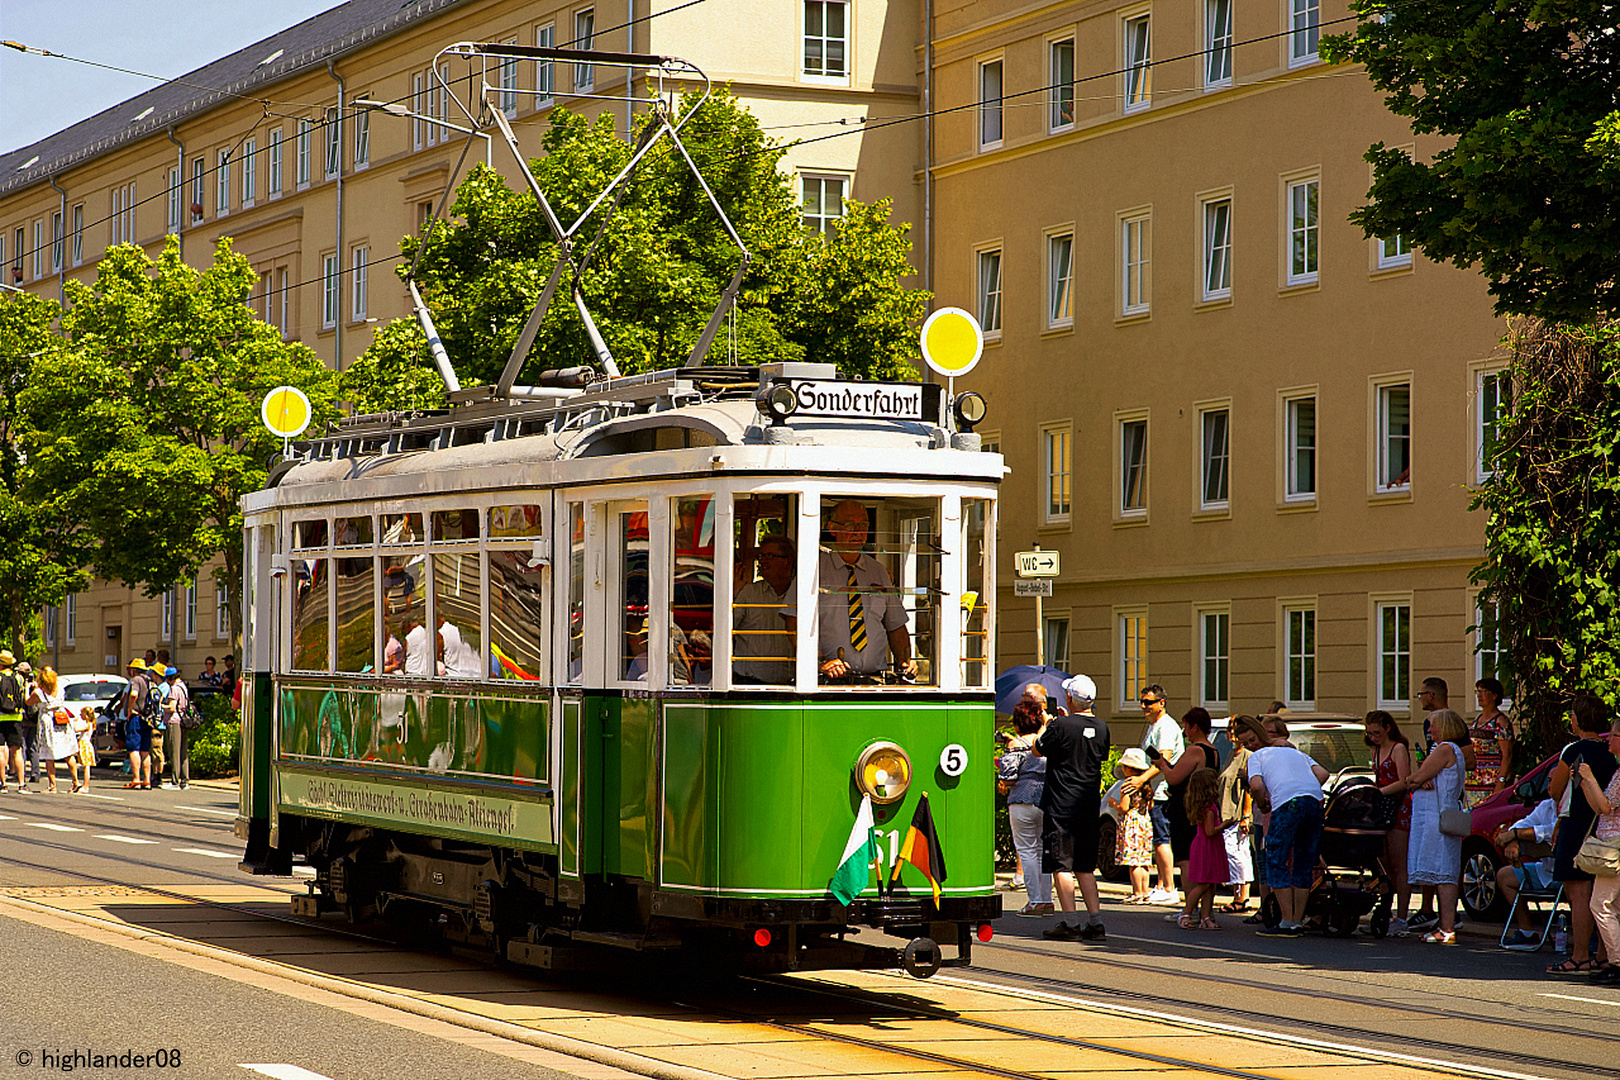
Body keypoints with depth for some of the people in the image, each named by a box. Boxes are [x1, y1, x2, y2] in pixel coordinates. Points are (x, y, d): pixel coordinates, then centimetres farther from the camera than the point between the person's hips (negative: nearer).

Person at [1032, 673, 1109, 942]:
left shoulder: (1061, 726, -14)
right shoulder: (1101, 728, 3)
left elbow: (1037, 750, -2)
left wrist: (1046, 725, 15)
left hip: (1061, 805, -6)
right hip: (1090, 805, 6)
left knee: (1061, 865, -1)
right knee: (1085, 867, 13)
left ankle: (1069, 924, -5)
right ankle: (1095, 922, 8)